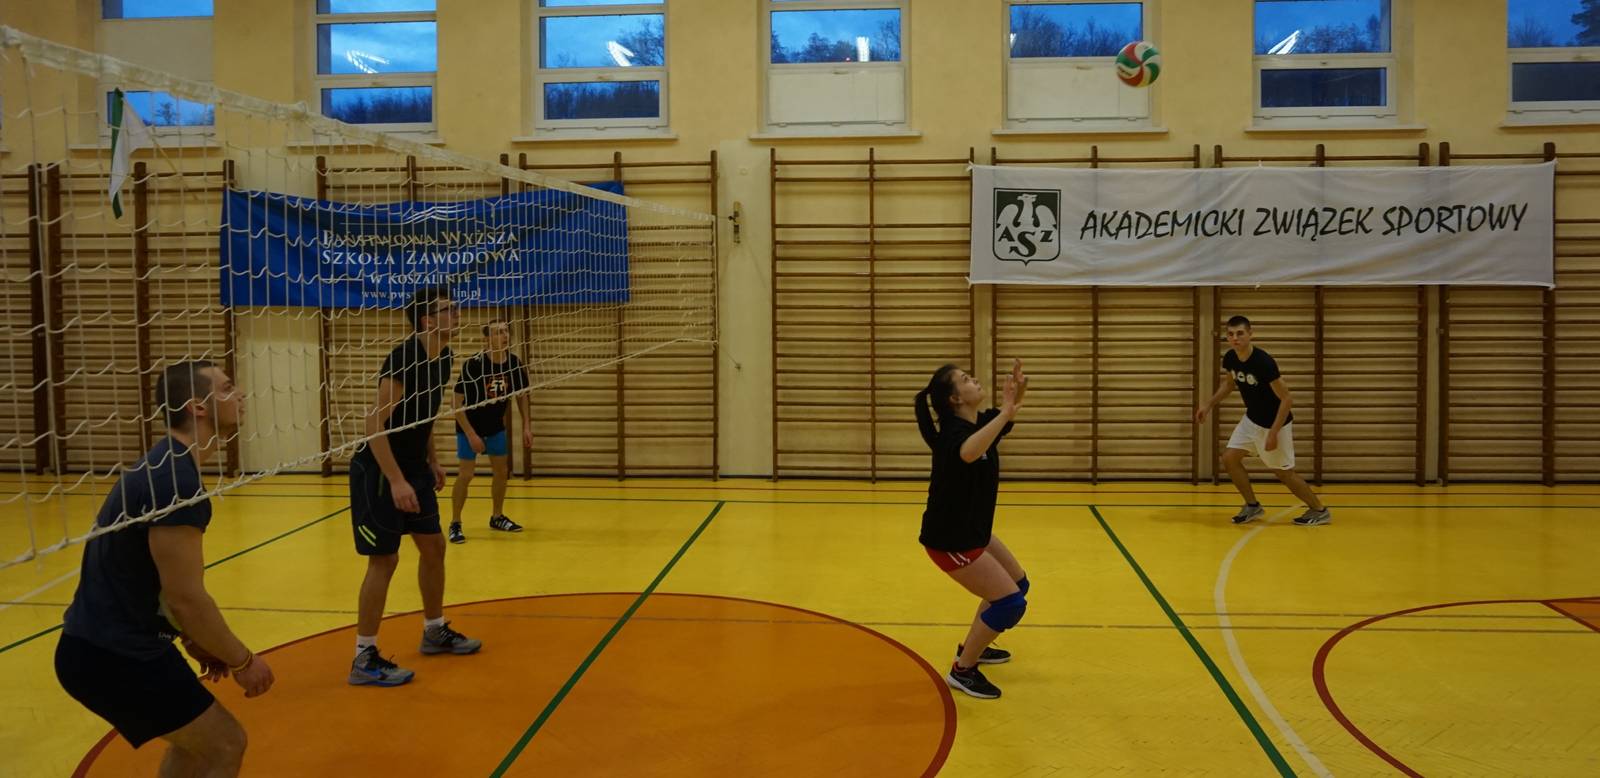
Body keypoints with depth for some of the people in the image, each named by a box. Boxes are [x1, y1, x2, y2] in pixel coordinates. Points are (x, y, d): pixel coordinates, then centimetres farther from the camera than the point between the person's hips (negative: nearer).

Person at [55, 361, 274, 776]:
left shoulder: (164, 467, 10)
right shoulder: (176, 480, -23)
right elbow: (186, 598, -23)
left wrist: (193, 642, 20)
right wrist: (242, 661, -12)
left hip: (115, 644, 10)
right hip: (112, 656, -10)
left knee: (196, 738, 23)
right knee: (225, 745, -2)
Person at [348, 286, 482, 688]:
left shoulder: (442, 358, 5)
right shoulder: (404, 358, -23)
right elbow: (376, 423, -25)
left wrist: (432, 461, 16)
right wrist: (395, 480, -28)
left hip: (414, 469, 9)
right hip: (380, 473, -9)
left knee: (433, 546, 15)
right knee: (384, 560, -6)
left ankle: (435, 632, 32)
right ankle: (364, 659, 4)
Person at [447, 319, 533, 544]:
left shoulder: (515, 364, -13)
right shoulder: (472, 365, -26)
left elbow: (521, 395, 5)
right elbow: (458, 403, -21)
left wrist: (526, 426, -1)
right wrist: (471, 435, -24)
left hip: (496, 426, 5)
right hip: (470, 426, -5)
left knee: (502, 471, 9)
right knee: (466, 474, -7)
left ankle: (497, 517, 27)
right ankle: (455, 524, 6)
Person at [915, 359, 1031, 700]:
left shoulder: (980, 423, -1)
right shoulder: (953, 432, -28)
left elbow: (1008, 418, 17)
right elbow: (969, 453, -52)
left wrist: (1017, 391, -7)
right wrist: (1005, 412, -50)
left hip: (973, 531, 10)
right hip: (949, 539, -10)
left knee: (1018, 584, 23)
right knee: (1011, 603, -10)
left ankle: (972, 647, 37)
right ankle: (963, 670, 3)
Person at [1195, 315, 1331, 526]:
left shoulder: (1264, 362, -31)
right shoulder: (1229, 358, -10)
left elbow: (1286, 400, -26)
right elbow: (1228, 384, 14)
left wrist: (1273, 433, -28)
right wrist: (1209, 405, 4)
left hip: (1275, 422, -7)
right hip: (1252, 419, 7)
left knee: (1283, 471, 4)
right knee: (1229, 458, 0)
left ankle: (1320, 510, 23)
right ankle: (1253, 506, 16)